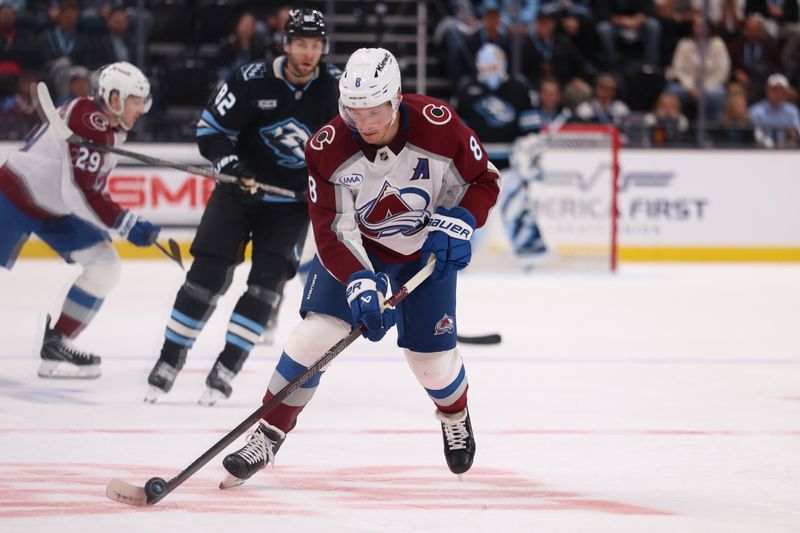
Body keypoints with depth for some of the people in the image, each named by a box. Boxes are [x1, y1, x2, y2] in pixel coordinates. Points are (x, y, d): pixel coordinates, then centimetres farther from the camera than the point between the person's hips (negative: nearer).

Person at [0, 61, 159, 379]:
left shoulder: (111, 128, 3)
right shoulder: (89, 123, -27)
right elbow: (79, 192, -31)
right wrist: (127, 225, -30)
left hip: (55, 210, 9)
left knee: (104, 267, -4)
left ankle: (54, 342, 1)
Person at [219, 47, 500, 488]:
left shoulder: (439, 126, -27)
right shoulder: (328, 149, -26)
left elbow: (484, 181, -11)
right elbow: (332, 232, -25)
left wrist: (458, 222, -28)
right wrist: (358, 283, -39)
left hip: (427, 249, 0)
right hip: (356, 248, 0)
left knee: (432, 358, 1)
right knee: (316, 332, -16)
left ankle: (455, 418, 37)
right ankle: (267, 438, -6)